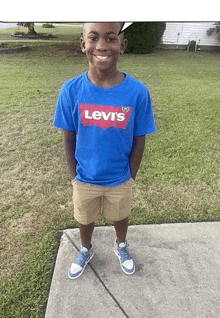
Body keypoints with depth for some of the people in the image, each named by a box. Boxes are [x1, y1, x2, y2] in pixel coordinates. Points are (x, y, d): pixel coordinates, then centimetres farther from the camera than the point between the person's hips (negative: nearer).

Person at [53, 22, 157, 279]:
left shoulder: (138, 92, -19)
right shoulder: (71, 90, -17)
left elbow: (139, 141, -9)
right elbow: (69, 138, -7)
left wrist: (130, 178, -2)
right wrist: (75, 176, -1)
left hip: (120, 180, 0)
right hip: (85, 180, 1)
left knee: (120, 216, 24)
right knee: (85, 219, 24)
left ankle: (121, 246, 58)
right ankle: (86, 251, 56)